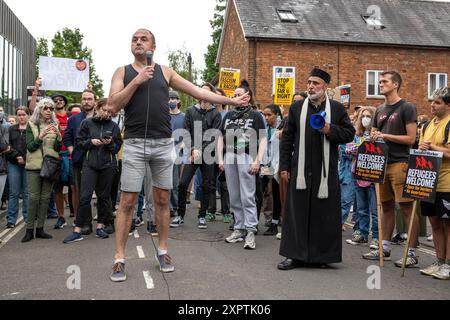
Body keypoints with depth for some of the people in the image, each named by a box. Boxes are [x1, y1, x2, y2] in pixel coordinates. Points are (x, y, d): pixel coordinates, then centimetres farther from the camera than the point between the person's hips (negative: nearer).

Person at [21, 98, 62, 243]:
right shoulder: (31, 124, 2)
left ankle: (40, 228, 12)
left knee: (45, 197, 4)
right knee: (33, 197, -5)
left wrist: (59, 136, -15)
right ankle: (29, 229, 1)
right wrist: (41, 136, -21)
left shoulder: (55, 125, 9)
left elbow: (58, 148, 4)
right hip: (34, 165, -2)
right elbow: (29, 147, -6)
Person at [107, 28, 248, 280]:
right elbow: (114, 106, -5)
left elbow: (198, 92, 11)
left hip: (164, 144, 2)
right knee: (127, 201, -3)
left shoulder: (165, 72, 11)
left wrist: (232, 101, 8)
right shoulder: (123, 72, 8)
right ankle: (120, 258, 5)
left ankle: (163, 251, 21)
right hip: (135, 143, -1)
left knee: (162, 200, 8)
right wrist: (137, 81, -10)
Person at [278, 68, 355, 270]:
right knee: (298, 212, 3)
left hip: (326, 170, -1)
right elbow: (287, 139, 8)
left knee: (324, 213, 3)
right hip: (300, 170, 1)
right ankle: (296, 255, 11)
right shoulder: (297, 108, 10)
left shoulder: (337, 108, 8)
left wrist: (330, 130, -12)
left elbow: (349, 134, 6)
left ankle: (321, 255, 15)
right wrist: (284, 166, 2)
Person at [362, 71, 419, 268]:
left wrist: (385, 136, -12)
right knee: (386, 206, 12)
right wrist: (373, 137, 1)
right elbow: (374, 134, 24)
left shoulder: (407, 108, -3)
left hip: (400, 163, -7)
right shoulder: (380, 110, 17)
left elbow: (411, 138, -9)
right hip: (382, 163, 7)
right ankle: (384, 248, 20)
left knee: (407, 208, -5)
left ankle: (412, 253, 1)